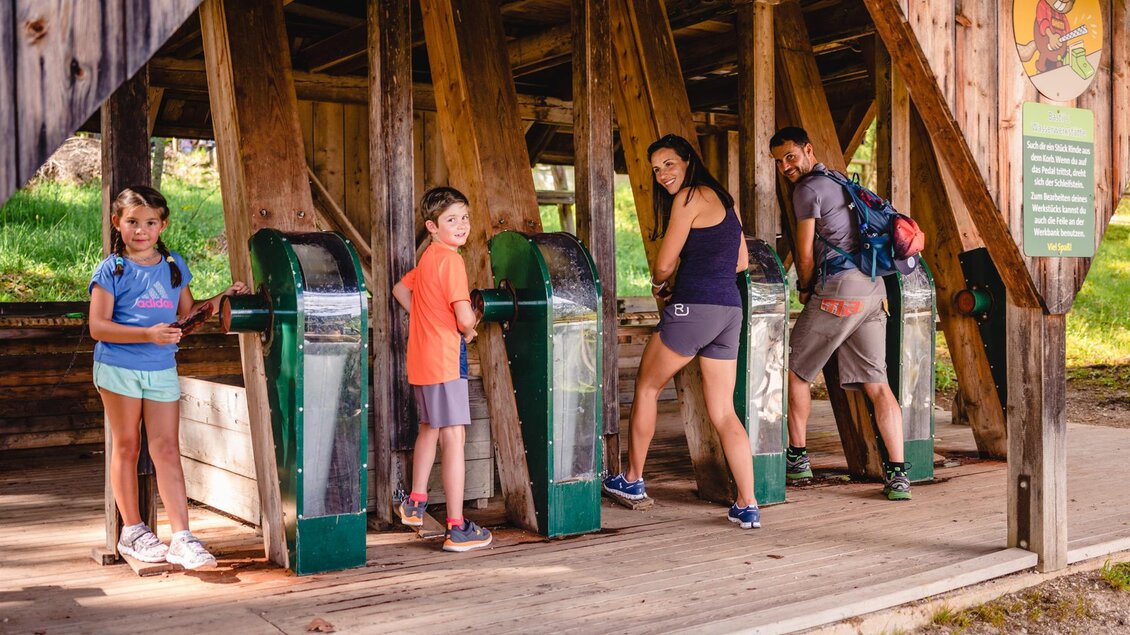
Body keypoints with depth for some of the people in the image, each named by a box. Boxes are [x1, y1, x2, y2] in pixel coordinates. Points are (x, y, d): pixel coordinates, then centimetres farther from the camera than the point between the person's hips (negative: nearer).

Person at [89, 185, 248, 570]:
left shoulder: (174, 266, 9)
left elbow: (187, 311, 22)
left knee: (167, 449, -1)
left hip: (162, 369, 3)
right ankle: (132, 531, 21)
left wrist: (220, 299, 6)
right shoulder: (112, 270, -4)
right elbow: (98, 326, -10)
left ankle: (181, 538, -2)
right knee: (126, 446, 8)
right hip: (119, 368, -3)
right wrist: (148, 334, -22)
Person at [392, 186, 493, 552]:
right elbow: (465, 319, -21)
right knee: (454, 438, -7)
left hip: (421, 358, 10)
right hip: (444, 359, -10)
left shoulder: (427, 258, 11)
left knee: (429, 429, 23)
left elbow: (400, 289, 25)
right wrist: (469, 330, 1)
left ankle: (415, 504, 36)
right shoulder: (451, 260, -16)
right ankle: (457, 529, -6)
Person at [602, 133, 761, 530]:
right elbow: (741, 262, 24)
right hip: (730, 309, 8)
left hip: (694, 307, -8)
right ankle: (748, 507, 3)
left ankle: (632, 480, 26)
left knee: (646, 389, 13)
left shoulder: (690, 197, -7)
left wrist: (659, 285, 15)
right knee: (724, 413, 8)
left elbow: (664, 264, -8)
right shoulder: (724, 199, 18)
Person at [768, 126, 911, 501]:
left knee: (797, 370, 8)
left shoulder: (808, 189, -4)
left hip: (839, 289, -8)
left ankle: (797, 458, 15)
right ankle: (897, 474, -5)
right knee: (876, 383, 2)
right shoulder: (838, 182, 24)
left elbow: (806, 255, -4)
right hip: (873, 288, 8)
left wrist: (804, 290, 13)